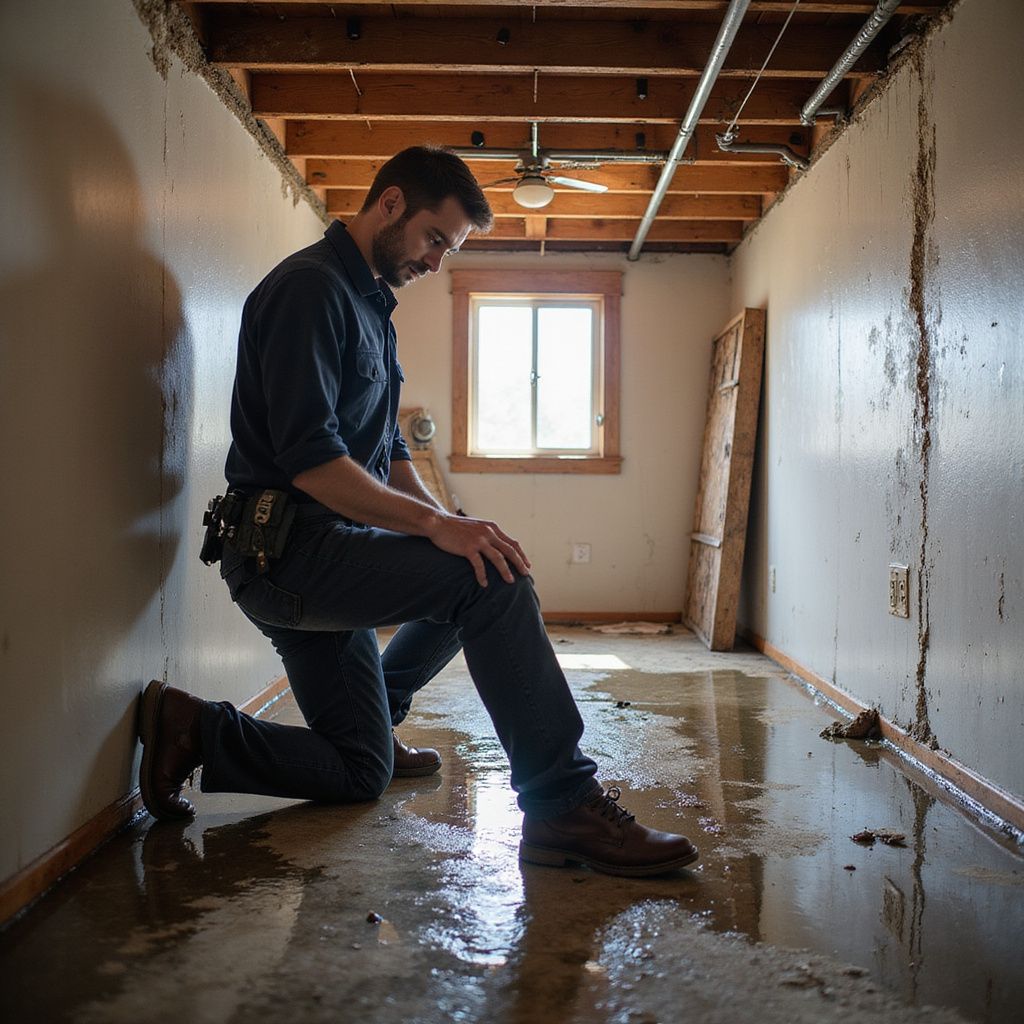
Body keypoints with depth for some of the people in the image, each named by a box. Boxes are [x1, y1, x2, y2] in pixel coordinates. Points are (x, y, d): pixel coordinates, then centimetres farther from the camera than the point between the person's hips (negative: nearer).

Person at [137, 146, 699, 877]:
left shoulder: (370, 303, 21)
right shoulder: (311, 288, -11)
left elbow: (388, 451, 21)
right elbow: (310, 460, -23)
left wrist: (448, 526, 5)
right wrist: (437, 524, -28)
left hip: (319, 553, 11)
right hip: (286, 549, -11)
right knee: (494, 582, -27)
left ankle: (196, 732, 26)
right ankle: (565, 807, -23)